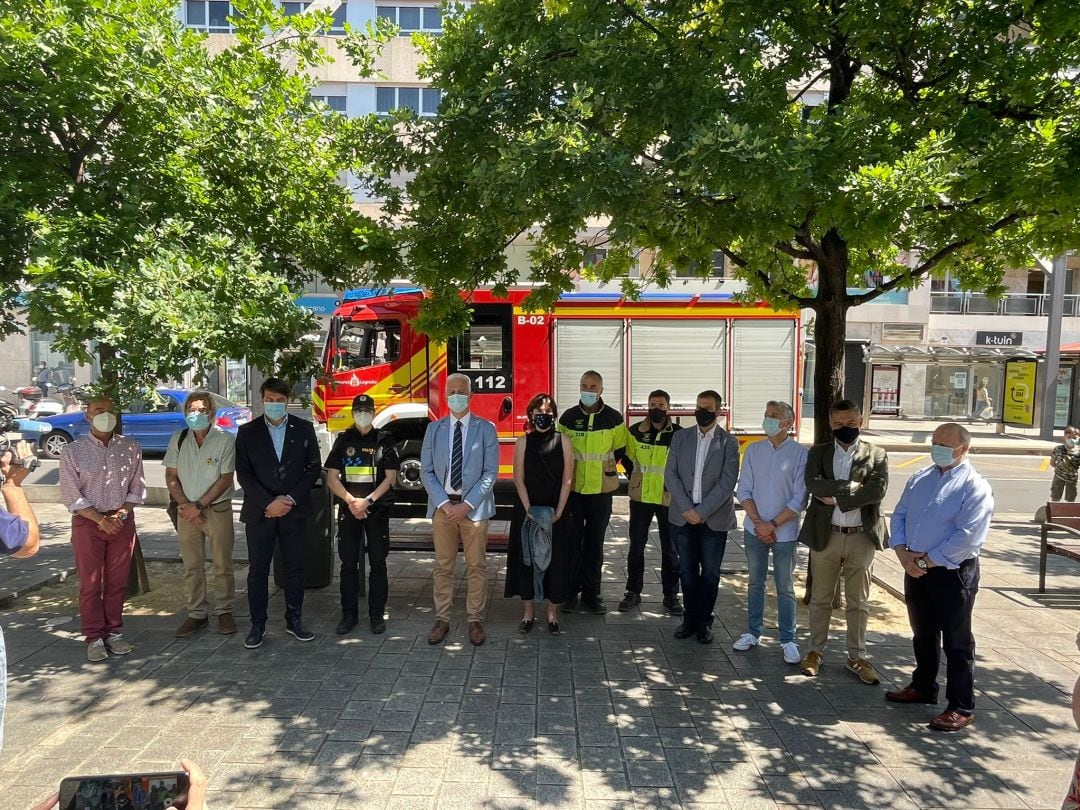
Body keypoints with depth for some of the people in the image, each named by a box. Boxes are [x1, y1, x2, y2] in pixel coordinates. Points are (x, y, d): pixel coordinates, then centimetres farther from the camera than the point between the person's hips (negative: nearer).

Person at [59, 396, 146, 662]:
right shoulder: (73, 451, -5)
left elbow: (137, 487, 5)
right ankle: (94, 638, 13)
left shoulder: (130, 447, 2)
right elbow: (71, 495, -7)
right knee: (90, 583, 3)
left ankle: (114, 633, 20)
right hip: (88, 523, -2)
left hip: (122, 521, 2)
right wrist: (100, 519, -14)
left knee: (117, 581, 8)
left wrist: (121, 514, -9)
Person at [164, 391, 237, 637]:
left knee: (222, 565, 3)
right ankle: (197, 614, 20)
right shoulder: (178, 439, 4)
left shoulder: (226, 439, -7)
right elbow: (171, 476, 5)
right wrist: (187, 506, -8)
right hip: (186, 510, 3)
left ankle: (223, 612, 16)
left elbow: (225, 479, -9)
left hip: (218, 509, -3)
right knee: (192, 567, 9)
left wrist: (199, 505, -12)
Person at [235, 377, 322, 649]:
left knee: (295, 567, 6)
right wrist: (268, 503, -11)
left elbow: (314, 467, 3)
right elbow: (243, 474, -1)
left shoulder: (304, 429, 3)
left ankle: (294, 620, 18)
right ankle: (257, 625, 13)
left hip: (294, 510, 1)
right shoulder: (247, 432, 2)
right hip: (259, 511, 0)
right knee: (257, 570, 3)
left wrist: (291, 499, -8)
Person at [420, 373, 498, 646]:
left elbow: (490, 473, -4)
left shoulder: (486, 429, 0)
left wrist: (467, 504, -12)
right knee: (443, 566, 8)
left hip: (474, 507, -2)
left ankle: (475, 620, 16)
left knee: (476, 566, 5)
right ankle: (442, 619, 19)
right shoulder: (434, 429, 7)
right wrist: (444, 503, -8)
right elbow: (426, 471, 4)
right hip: (442, 506, 2)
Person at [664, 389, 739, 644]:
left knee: (710, 573, 6)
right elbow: (670, 475, 1)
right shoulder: (681, 437, 6)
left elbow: (727, 482, -9)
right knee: (687, 571, 9)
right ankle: (690, 618, 22)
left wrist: (702, 512, -15)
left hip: (714, 518, -2)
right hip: (683, 516, 2)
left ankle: (704, 622, 20)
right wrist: (687, 509, -9)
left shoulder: (729, 442, -2)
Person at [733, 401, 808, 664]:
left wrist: (773, 524, -13)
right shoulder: (753, 450, 1)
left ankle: (787, 640, 19)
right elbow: (744, 491, 1)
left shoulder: (800, 454, -8)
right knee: (755, 583, 14)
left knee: (785, 587, 8)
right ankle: (753, 632, 26)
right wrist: (759, 522, -10)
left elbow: (799, 499, -9)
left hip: (784, 531, -3)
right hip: (754, 529, 3)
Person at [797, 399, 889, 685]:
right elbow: (813, 484, -16)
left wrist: (837, 497, -16)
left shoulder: (876, 455, 1)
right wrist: (853, 486, -17)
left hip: (862, 536, 0)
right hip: (825, 535, 0)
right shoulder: (818, 453, 2)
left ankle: (857, 656, 24)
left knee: (858, 601, 11)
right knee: (821, 598, 12)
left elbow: (878, 490, -15)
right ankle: (816, 650, 26)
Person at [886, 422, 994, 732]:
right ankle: (923, 687, 36)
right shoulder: (919, 478, 8)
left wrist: (926, 560, -16)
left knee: (956, 642, 4)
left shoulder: (975, 487, -13)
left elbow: (967, 537, -20)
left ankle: (961, 708, 15)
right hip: (916, 569, 7)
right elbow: (899, 515, 8)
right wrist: (904, 554, -7)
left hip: (953, 573, -6)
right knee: (923, 634, 20)